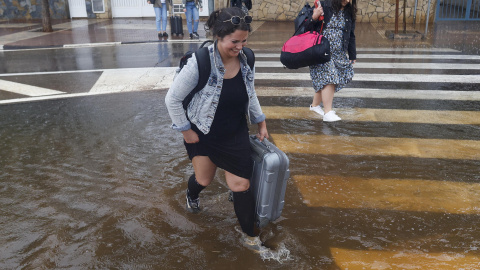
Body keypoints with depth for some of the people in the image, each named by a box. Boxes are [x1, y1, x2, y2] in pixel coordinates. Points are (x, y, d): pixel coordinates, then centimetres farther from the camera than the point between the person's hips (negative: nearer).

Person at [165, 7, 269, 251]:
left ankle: (250, 235, 25)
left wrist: (261, 122, 11)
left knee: (241, 185, 2)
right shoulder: (199, 63, -27)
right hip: (203, 134, -2)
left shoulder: (245, 60, -11)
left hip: (236, 135, 3)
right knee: (204, 180, 15)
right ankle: (191, 195, 56)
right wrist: (186, 131, -12)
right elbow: (172, 99, -17)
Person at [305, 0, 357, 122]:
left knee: (322, 81, 6)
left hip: (338, 54, 6)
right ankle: (328, 113, -10)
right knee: (328, 79, -14)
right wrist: (314, 17, -30)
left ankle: (315, 105, 27)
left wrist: (352, 56, 15)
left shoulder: (349, 12, 9)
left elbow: (351, 36, 16)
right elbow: (308, 28, -10)